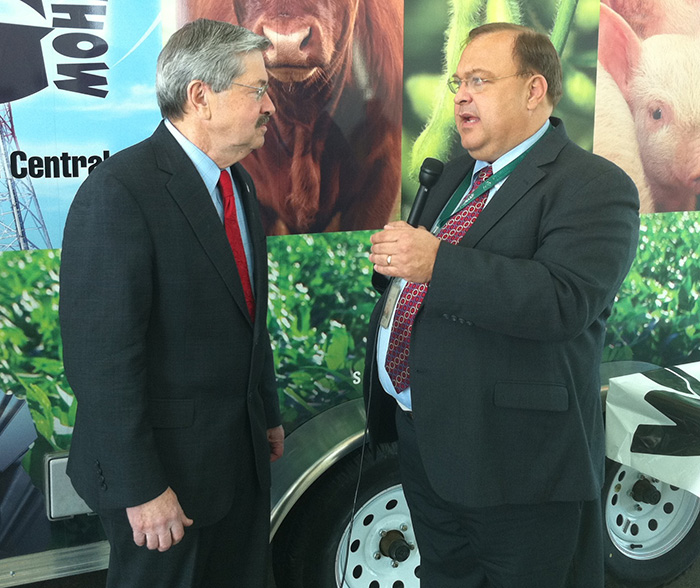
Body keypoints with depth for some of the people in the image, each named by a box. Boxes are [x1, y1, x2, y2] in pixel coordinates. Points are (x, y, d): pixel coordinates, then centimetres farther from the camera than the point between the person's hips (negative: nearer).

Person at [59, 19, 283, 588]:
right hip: (167, 464, -8)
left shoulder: (237, 182, 8)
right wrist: (139, 489, -21)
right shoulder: (117, 193, -20)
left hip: (243, 454, 8)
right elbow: (102, 358, -23)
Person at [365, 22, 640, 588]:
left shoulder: (595, 186, -14)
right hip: (421, 434, 8)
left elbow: (566, 299, -29)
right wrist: (397, 260, 4)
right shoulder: (457, 174, 13)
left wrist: (435, 264, -33)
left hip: (518, 457, -8)